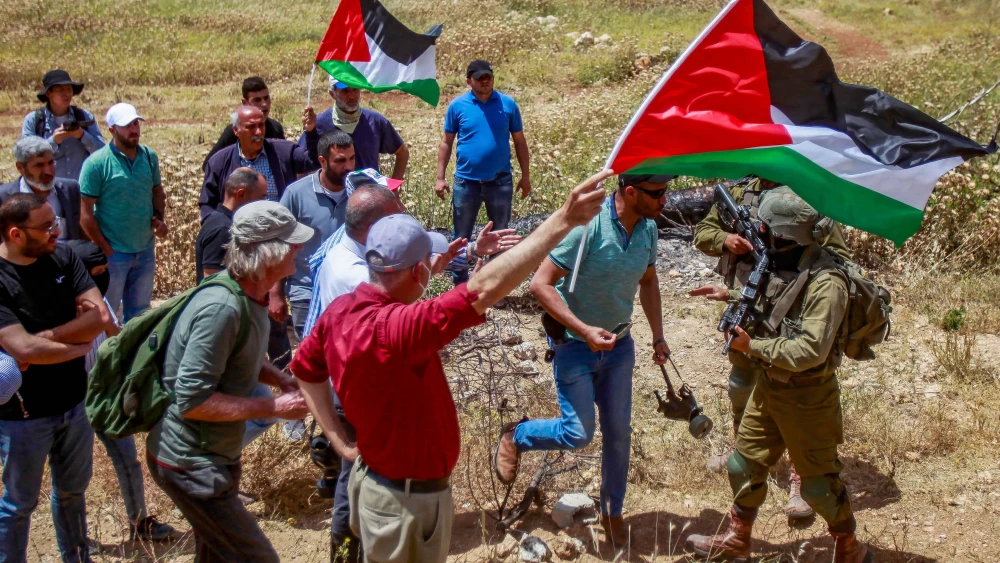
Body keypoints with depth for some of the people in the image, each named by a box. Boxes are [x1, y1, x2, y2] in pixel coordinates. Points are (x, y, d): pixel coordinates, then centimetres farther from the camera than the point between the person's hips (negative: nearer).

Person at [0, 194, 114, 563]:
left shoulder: (63, 258, -5)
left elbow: (101, 317, -13)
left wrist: (45, 338, -23)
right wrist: (79, 346, -17)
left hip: (75, 401, 6)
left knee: (73, 490, 24)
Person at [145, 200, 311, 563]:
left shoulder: (251, 294, 0)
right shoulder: (222, 308, -29)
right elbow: (192, 401, -29)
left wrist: (282, 380, -1)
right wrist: (274, 407, -24)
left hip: (214, 455, 10)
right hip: (189, 463, -10)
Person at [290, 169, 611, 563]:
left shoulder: (341, 310, -7)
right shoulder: (392, 329, -35)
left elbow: (305, 368, 10)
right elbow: (483, 290, -43)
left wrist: (341, 442, 8)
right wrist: (564, 221, -45)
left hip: (374, 480, 8)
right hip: (408, 501, -8)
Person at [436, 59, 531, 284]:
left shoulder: (508, 104, -1)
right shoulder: (457, 105, -2)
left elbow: (519, 141, 6)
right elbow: (446, 143, 3)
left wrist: (525, 176, 4)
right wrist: (440, 178, -3)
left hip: (500, 181, 1)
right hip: (466, 182, 0)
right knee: (461, 237, 7)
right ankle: (460, 286, 19)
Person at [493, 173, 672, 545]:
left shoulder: (648, 228, -5)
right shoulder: (587, 226, -27)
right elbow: (540, 284, -24)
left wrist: (658, 335, 9)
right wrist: (584, 330, -29)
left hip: (619, 345, 6)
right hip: (575, 345, -6)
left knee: (618, 431, 11)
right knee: (579, 433, -5)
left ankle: (612, 511, 31)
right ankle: (515, 436, 25)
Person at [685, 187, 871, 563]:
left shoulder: (825, 283, -28)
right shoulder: (785, 265, 0)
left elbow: (809, 351, -32)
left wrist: (752, 346, -24)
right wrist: (730, 296, 12)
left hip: (805, 398, -9)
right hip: (769, 386, 9)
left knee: (818, 481, 6)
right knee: (745, 463, 18)